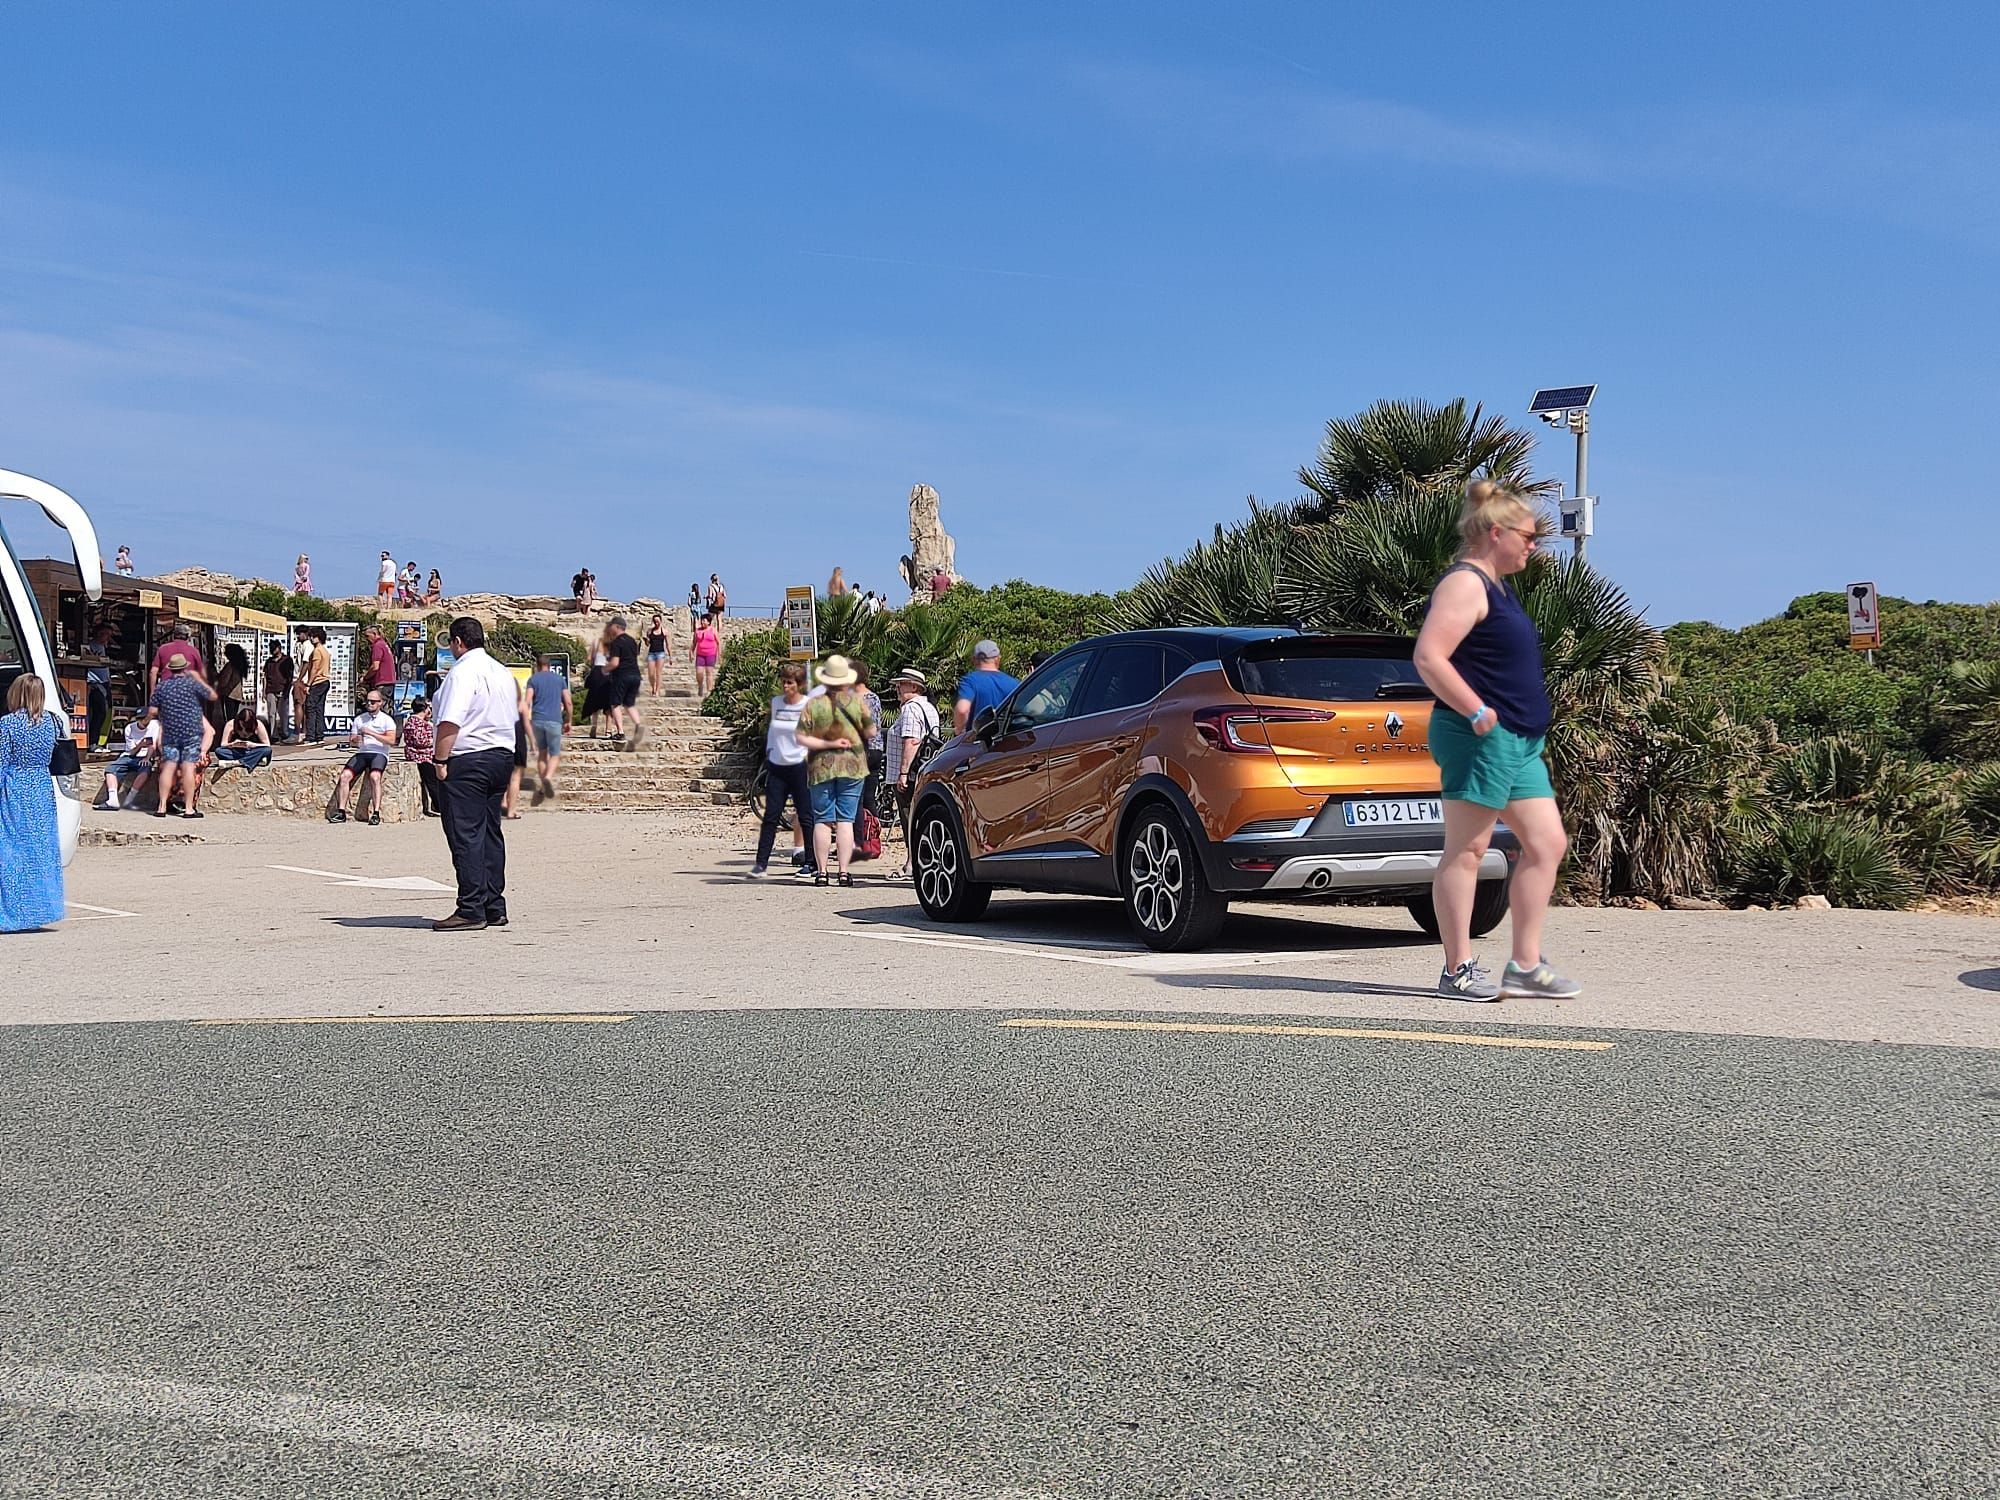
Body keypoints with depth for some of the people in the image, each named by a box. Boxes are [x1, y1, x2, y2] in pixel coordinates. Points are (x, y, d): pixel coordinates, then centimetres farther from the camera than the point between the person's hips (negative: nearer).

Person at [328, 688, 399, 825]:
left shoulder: (387, 720, 5)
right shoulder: (359, 719, 19)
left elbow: (391, 741, -9)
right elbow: (351, 741, 19)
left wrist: (371, 733, -15)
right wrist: (355, 740, -6)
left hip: (379, 754, -4)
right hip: (361, 753, 4)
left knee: (374, 776, -33)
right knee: (345, 775, -19)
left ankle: (376, 814, -32)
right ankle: (341, 812, -17)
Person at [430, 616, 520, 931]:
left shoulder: (462, 671, -11)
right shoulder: (504, 672, 16)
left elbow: (450, 721, -19)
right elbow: (515, 719, 22)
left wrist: (441, 760, -14)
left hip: (467, 761, -9)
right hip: (502, 756, 9)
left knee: (465, 835, -7)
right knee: (491, 833, 12)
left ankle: (471, 911, -8)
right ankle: (494, 908, 15)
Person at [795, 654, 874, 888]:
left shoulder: (813, 705, -4)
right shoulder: (856, 701, -5)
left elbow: (802, 738, -10)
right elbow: (870, 731, 1)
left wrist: (828, 744, -6)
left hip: (821, 767, 0)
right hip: (852, 765, 0)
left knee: (822, 820, 5)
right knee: (845, 820, 2)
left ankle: (821, 871, 3)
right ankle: (843, 871, -2)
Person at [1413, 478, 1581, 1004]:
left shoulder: (1496, 587, 21)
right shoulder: (1465, 584, -11)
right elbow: (1428, 656, -22)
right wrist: (1476, 712, -24)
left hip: (1519, 742, 11)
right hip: (1480, 738, -11)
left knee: (1547, 844, 9)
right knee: (1466, 850, -5)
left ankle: (1525, 966, 13)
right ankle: (1458, 971, -1)